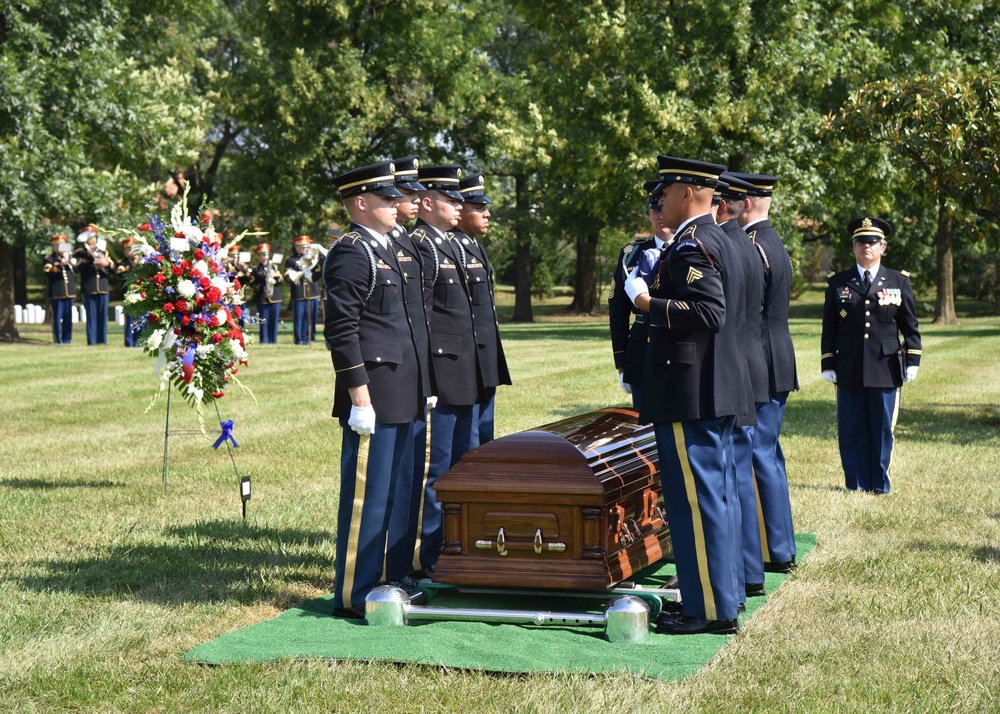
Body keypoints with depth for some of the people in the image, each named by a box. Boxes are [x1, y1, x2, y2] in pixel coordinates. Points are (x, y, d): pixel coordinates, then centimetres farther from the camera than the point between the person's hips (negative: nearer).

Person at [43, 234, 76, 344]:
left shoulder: (69, 258, 18)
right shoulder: (49, 260, 3)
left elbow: (76, 269, 4)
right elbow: (49, 272, -15)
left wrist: (69, 262, -12)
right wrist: (60, 264, -25)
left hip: (69, 292, 5)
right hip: (56, 293, -5)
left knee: (68, 318, 6)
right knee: (57, 317, -4)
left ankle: (67, 339, 12)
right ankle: (58, 340, 0)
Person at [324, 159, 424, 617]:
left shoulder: (383, 250, 19)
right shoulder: (350, 253, -12)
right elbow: (341, 330, -18)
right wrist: (360, 399, -21)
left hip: (397, 397, 10)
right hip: (374, 396, -10)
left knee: (385, 494, 15)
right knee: (365, 495, -4)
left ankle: (373, 581, 24)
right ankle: (353, 595, 3)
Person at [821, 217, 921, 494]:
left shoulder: (899, 281, 8)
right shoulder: (838, 283, 8)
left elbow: (910, 326, 9)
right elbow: (829, 328, 8)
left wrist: (912, 361, 2)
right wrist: (828, 365, 3)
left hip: (885, 369, 0)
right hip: (849, 371, 0)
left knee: (882, 430, 4)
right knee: (851, 431, 3)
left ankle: (880, 485, 13)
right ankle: (856, 484, 12)